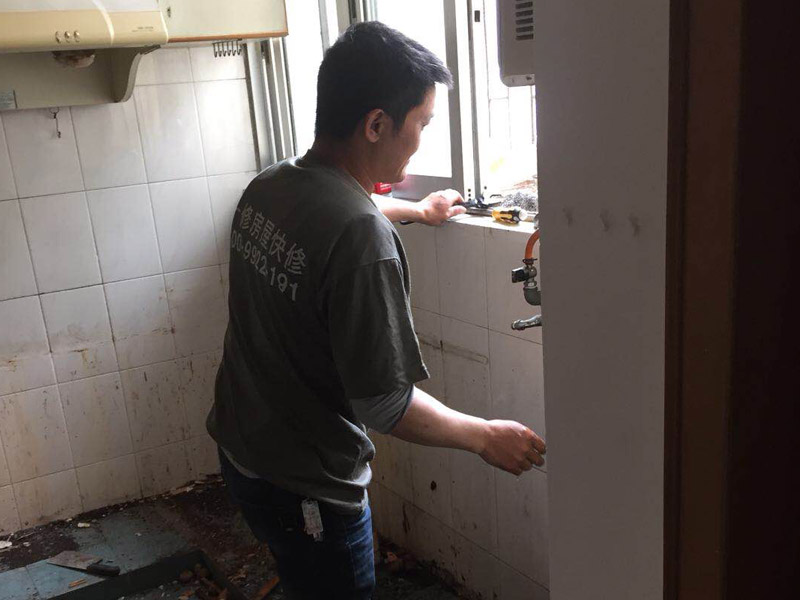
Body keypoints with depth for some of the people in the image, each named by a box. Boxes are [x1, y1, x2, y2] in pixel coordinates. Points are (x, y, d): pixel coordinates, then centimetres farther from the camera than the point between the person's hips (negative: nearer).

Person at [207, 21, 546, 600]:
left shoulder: (267, 186, -3)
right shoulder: (362, 237, -31)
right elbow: (384, 404, -26)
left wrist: (417, 210, 34)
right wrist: (486, 436, -11)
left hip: (240, 444, 8)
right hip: (306, 487, -8)